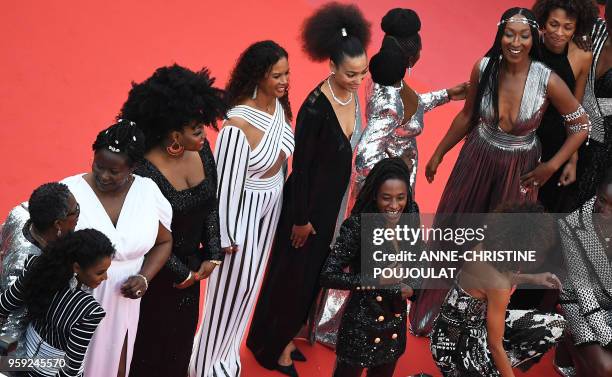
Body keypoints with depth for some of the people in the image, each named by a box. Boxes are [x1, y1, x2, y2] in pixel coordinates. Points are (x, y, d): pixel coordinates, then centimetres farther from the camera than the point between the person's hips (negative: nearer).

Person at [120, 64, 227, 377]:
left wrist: (211, 255, -2)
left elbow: (212, 204, 2)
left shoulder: (200, 150, -11)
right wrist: (182, 273, -12)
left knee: (183, 332, 26)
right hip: (157, 272, -6)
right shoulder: (144, 172, -31)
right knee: (154, 340, 16)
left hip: (192, 263, 6)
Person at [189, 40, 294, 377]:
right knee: (231, 285, 9)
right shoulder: (239, 125, -31)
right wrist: (227, 235, -15)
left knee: (249, 280, 23)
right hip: (244, 209, -7)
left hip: (272, 205, 7)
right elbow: (226, 182, -23)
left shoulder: (280, 105, -9)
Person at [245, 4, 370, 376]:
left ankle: (285, 335, 43)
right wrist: (301, 217, -14)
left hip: (335, 199, 8)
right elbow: (302, 163, -22)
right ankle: (273, 346, 31)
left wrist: (342, 199, 16)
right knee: (293, 271, 10)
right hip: (310, 200, -8)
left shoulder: (352, 92, -7)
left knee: (313, 269, 23)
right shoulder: (316, 107, -30)